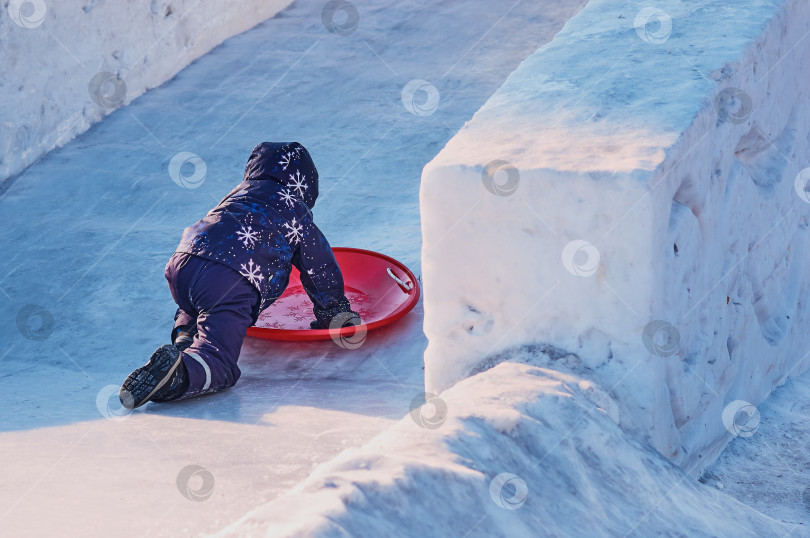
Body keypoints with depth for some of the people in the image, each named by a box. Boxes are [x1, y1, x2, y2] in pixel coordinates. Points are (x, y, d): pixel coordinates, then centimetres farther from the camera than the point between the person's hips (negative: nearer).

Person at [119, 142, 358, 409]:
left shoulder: (238, 193, 34)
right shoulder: (295, 209, 18)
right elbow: (321, 266, 22)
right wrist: (334, 313, 37)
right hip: (233, 284, -6)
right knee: (219, 366, -15)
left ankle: (186, 331, 8)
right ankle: (180, 372, -45)